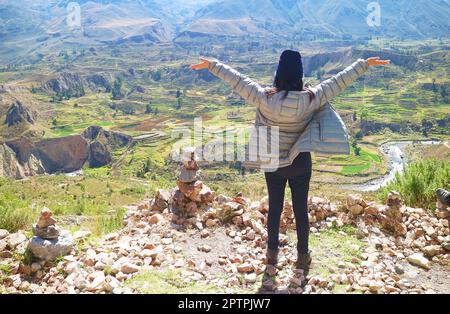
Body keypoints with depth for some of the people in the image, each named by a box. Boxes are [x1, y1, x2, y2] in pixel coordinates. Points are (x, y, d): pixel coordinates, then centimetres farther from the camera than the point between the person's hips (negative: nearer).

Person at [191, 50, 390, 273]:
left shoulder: (264, 99, -18)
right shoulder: (311, 99, -17)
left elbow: (236, 80, -9)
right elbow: (339, 81, -7)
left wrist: (212, 65, 3)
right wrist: (365, 64, 5)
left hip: (273, 164, 1)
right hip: (300, 164, 0)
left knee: (274, 208, 15)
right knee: (301, 209, 13)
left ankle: (272, 253, 30)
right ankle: (303, 256, 26)